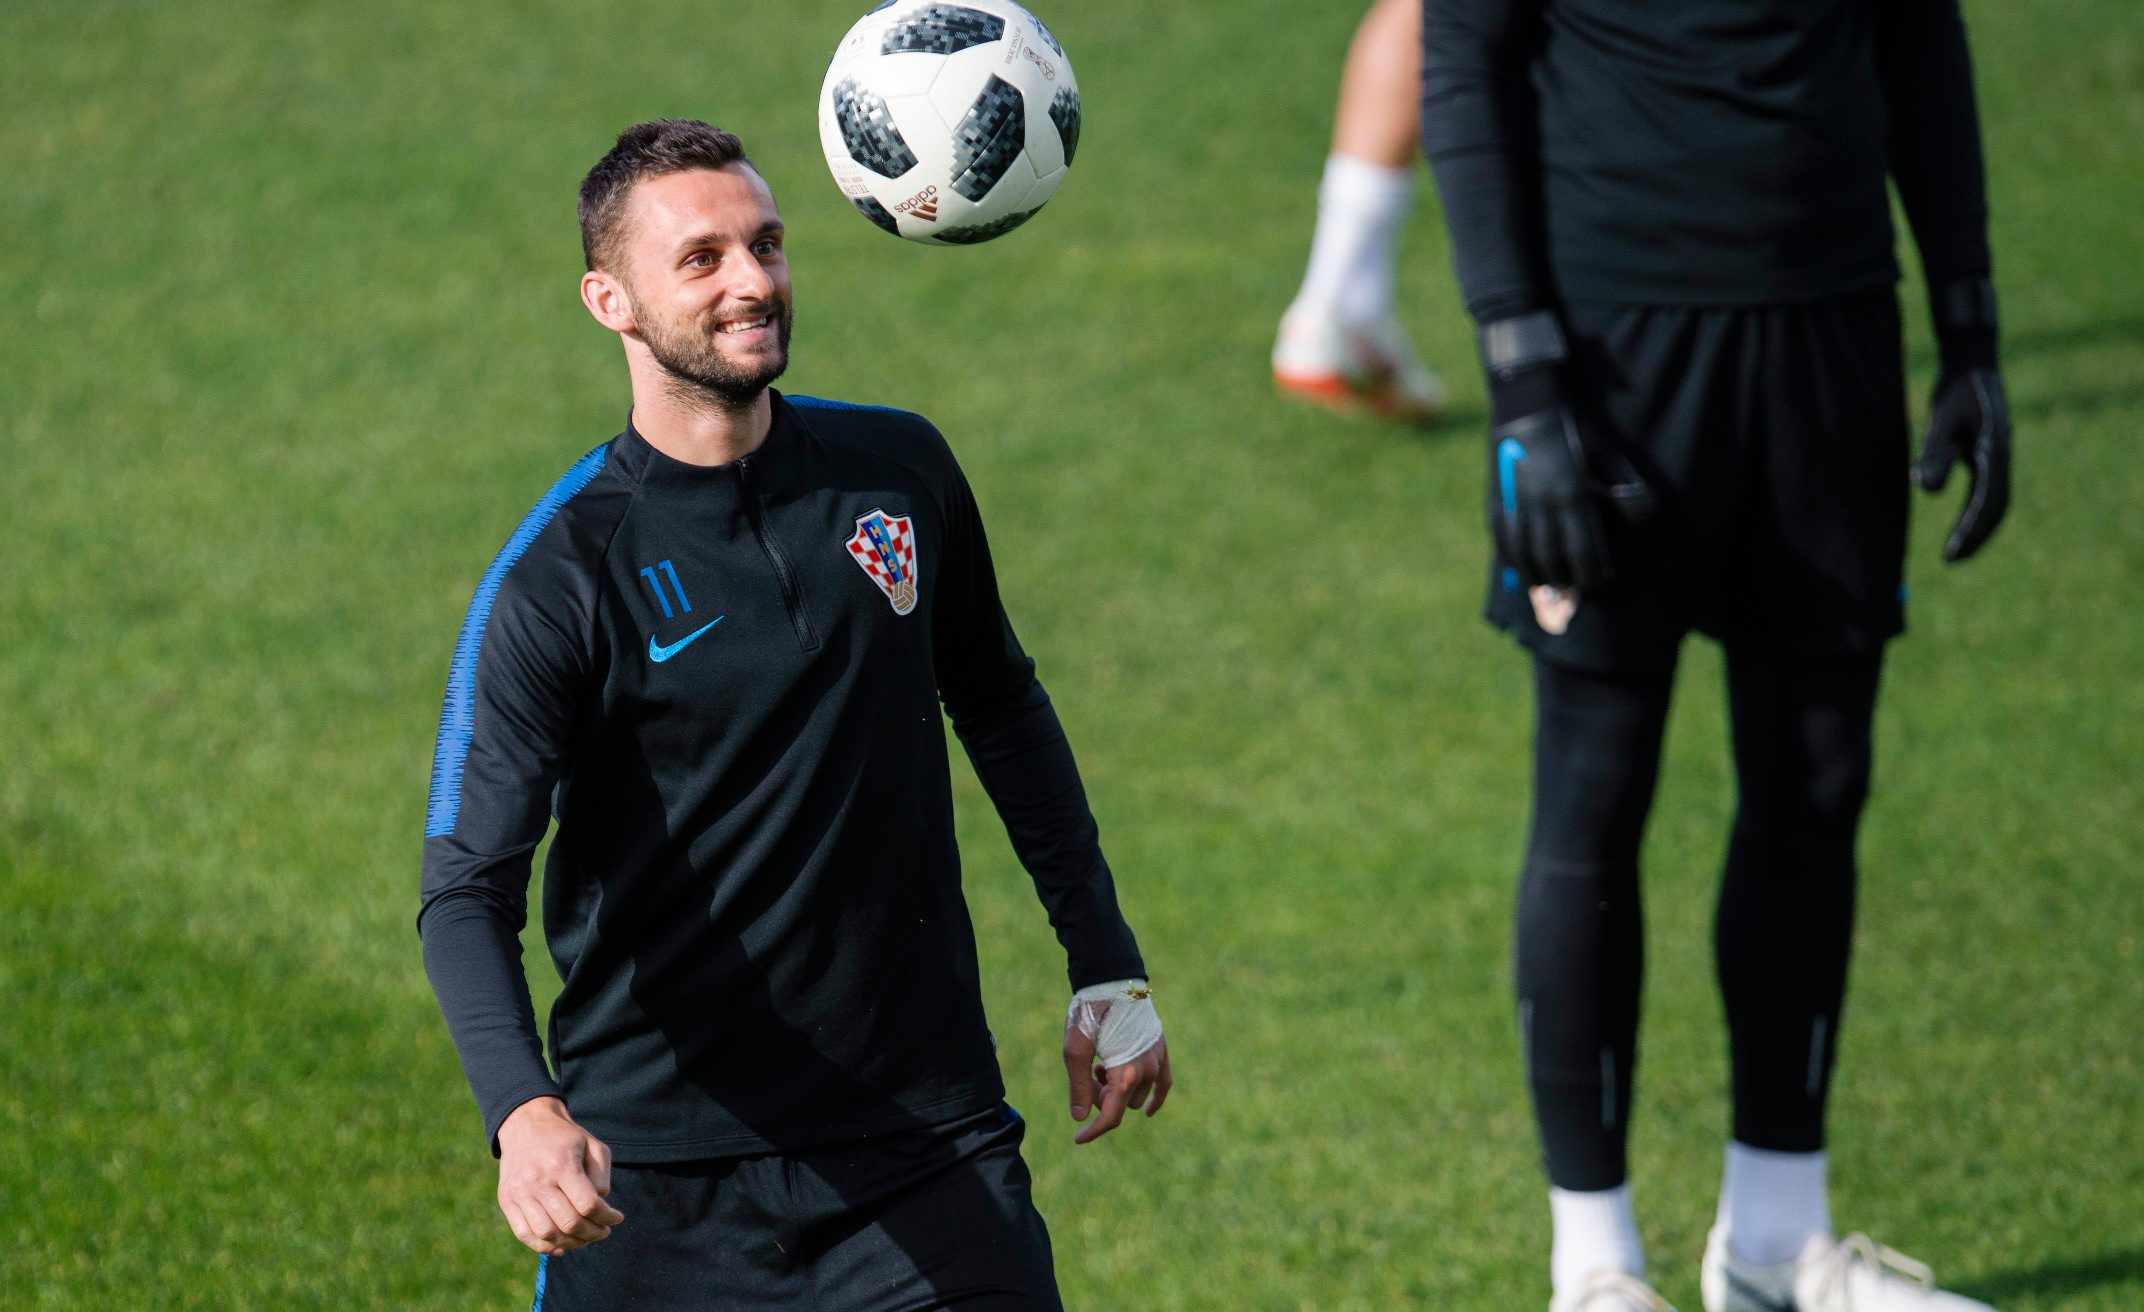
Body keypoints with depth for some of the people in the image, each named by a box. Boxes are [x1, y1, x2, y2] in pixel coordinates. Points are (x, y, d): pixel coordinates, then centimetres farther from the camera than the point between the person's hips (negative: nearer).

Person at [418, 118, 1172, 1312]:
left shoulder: (900, 472, 3)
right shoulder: (559, 577, -11)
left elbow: (1002, 708, 20)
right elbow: (468, 888, -17)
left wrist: (1107, 966, 19)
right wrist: (525, 1112, -35)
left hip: (928, 1137, 3)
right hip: (657, 1178, -3)